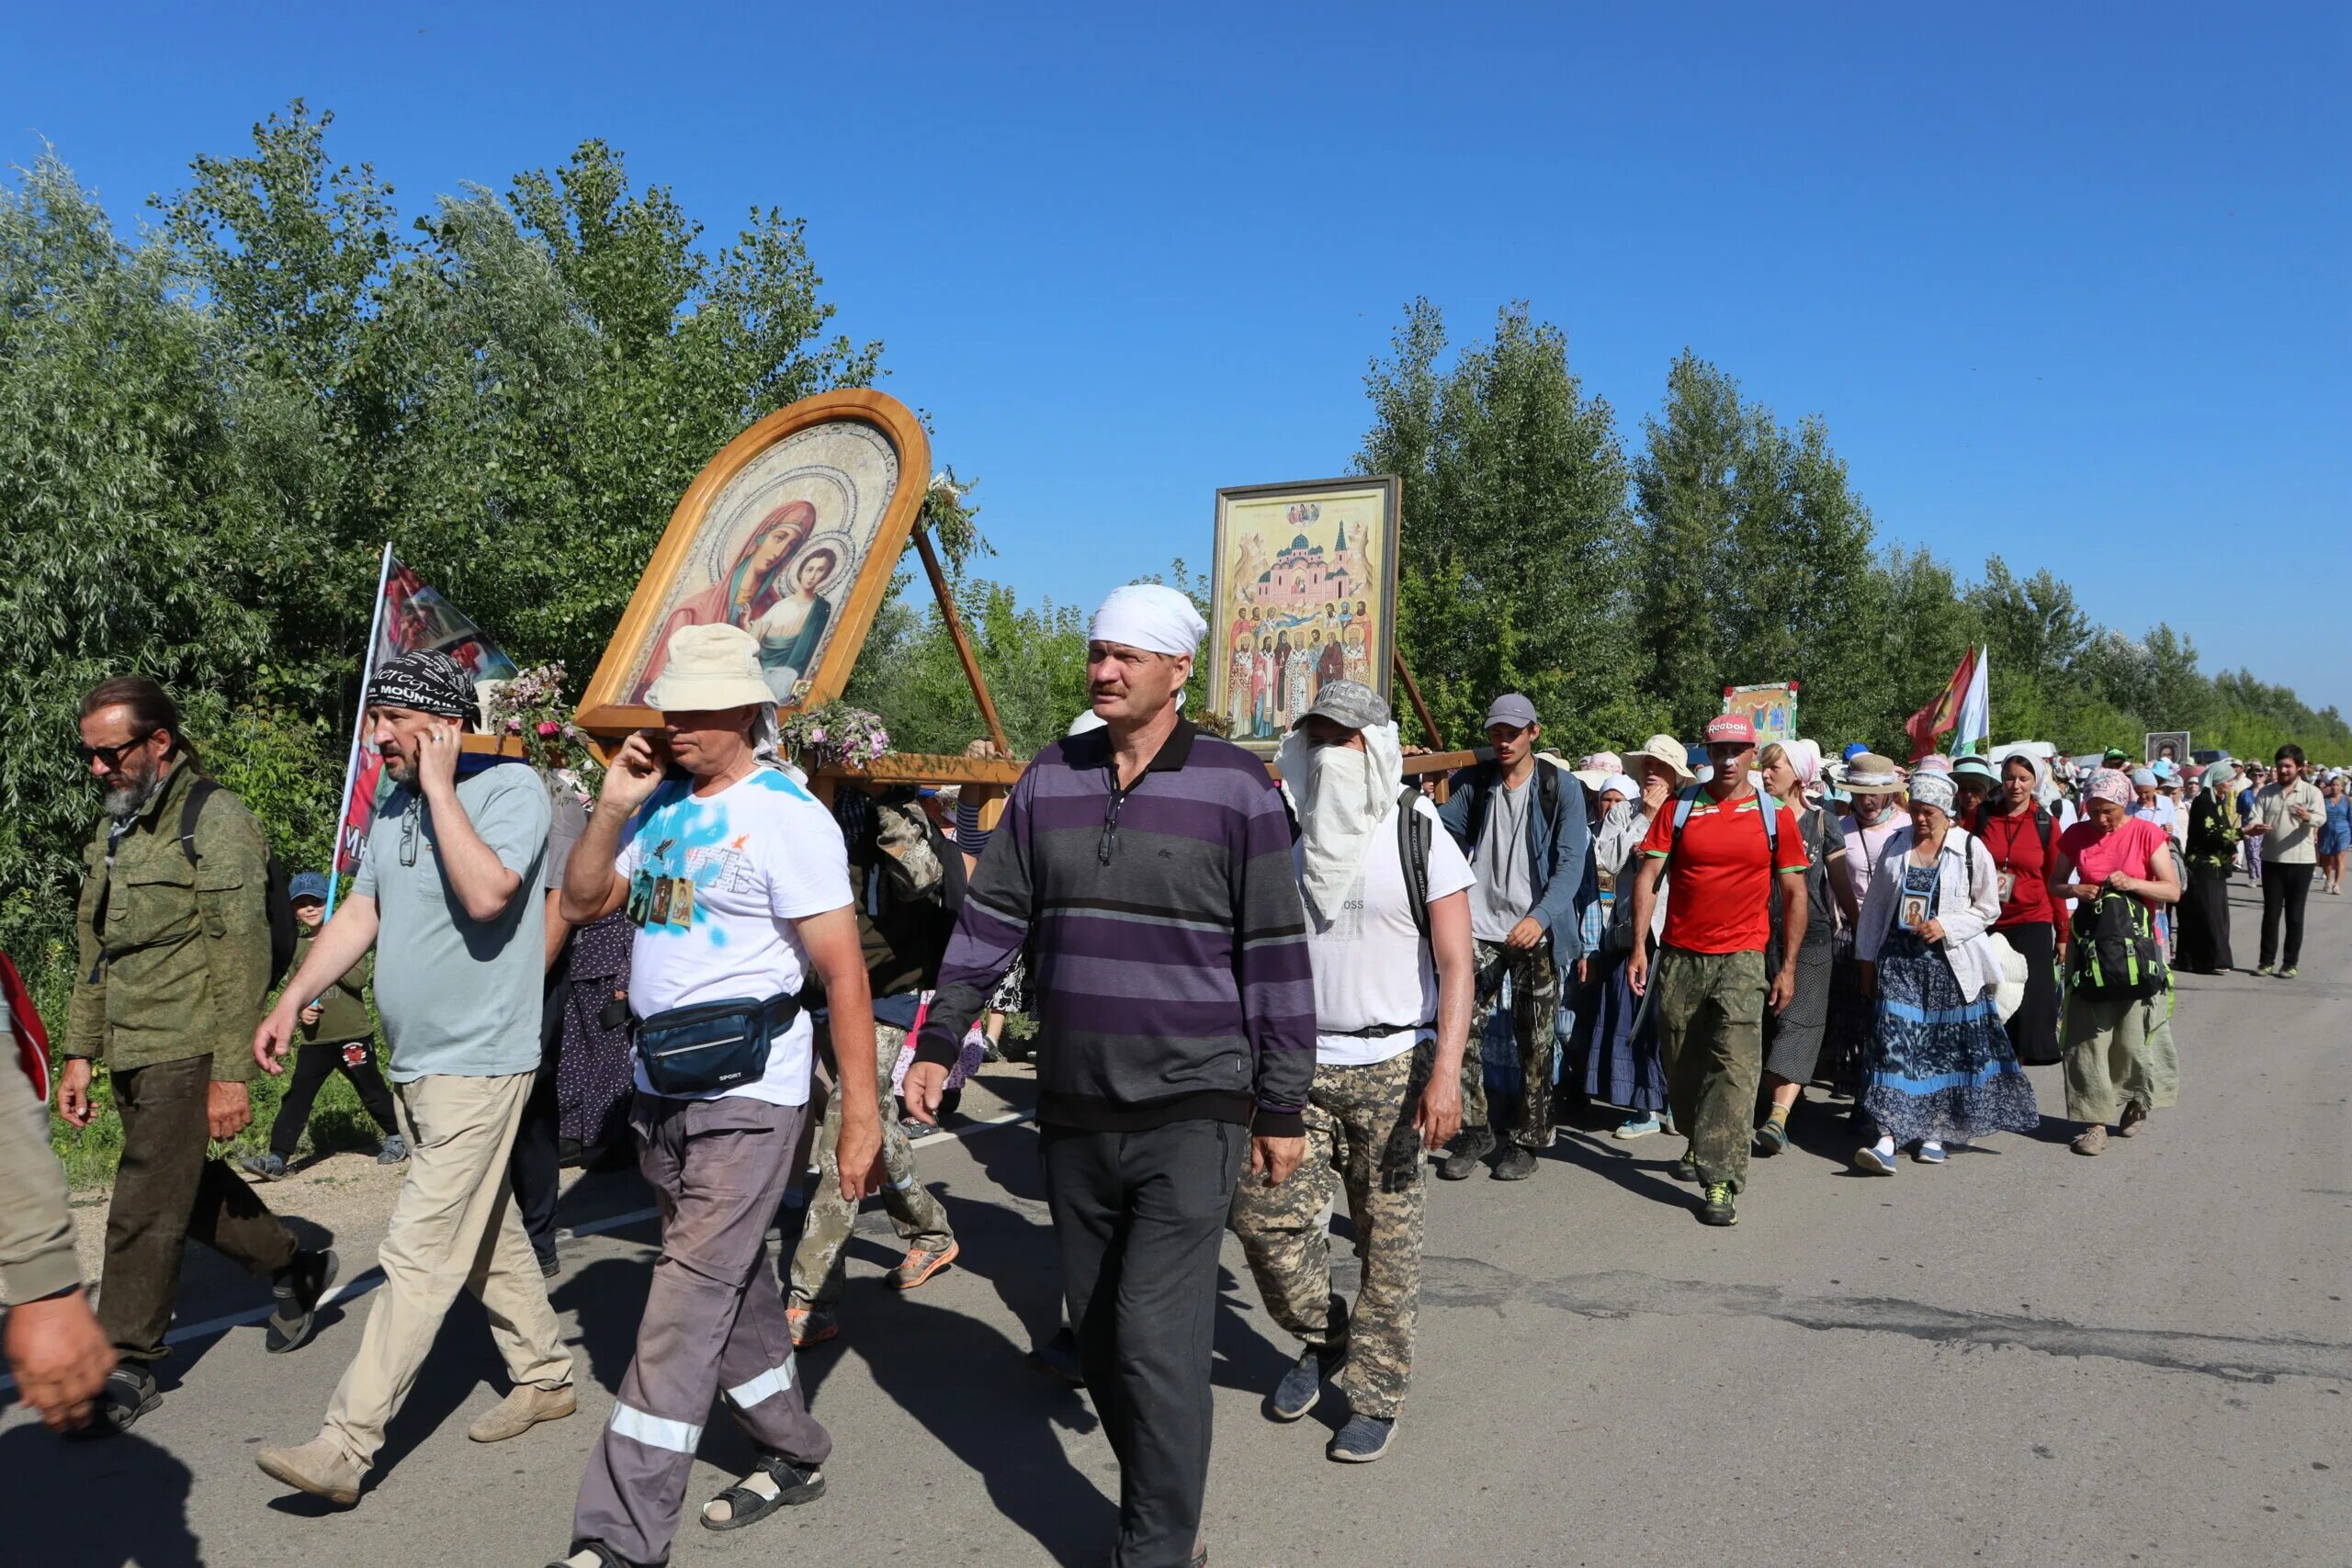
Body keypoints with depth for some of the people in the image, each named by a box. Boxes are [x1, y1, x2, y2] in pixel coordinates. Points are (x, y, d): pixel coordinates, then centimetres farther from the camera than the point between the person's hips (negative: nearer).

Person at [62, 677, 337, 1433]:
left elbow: (241, 957, -16)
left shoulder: (215, 820, -12)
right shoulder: (113, 828, 14)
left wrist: (231, 1073, -18)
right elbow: (92, 952, 21)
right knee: (189, 1187, 16)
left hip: (186, 1053, -8)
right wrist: (80, 1053, 16)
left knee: (144, 1210, -3)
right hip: (130, 1055, 8)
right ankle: (292, 1266, 34)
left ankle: (126, 1367, 9)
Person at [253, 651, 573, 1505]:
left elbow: (486, 894, -29)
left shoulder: (510, 787, -14)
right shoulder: (393, 805, 11)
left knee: (420, 1257, -7)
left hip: (477, 1065, -9)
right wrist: (290, 1002, 11)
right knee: (485, 1233, 17)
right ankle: (544, 1377, 31)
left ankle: (345, 1445, -3)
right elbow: (360, 911, 17)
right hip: (413, 1061, 9)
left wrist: (440, 786, -21)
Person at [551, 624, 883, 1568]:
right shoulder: (662, 804, 8)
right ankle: (793, 1454, 35)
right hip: (661, 1087, 8)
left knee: (687, 1300, -6)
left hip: (747, 1097, -7)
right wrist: (612, 805, -2)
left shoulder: (787, 815, -13)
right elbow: (581, 904, 12)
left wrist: (861, 1111, -18)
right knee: (733, 1284, 18)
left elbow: (843, 970, -15)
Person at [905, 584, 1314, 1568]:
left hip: (1189, 1118, -5)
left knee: (1155, 1340, -9)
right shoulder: (1050, 780, 6)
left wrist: (1282, 1108, -4)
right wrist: (939, 1042, 8)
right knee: (1098, 1335, 13)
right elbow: (990, 919, 12)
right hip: (1073, 1116, 5)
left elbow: (1277, 956, -4)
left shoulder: (1235, 787, -6)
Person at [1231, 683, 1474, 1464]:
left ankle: (1376, 1394, 18)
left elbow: (1456, 963, -9)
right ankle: (1325, 1338, 23)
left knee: (1388, 1235, 2)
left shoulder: (1420, 837, -5)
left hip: (1392, 1067, -3)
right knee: (1262, 1211, -3)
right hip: (1302, 1064, 3)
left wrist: (1446, 1071, -19)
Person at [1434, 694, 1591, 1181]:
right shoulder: (1474, 784, 8)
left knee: (1536, 1042, 6)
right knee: (1463, 1030, -4)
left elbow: (1571, 864, -11)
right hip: (1481, 928, 2)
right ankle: (1475, 1132, 10)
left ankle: (1527, 1140, 18)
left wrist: (1540, 916, -26)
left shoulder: (1560, 790, -2)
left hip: (1536, 933, -2)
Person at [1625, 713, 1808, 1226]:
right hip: (1679, 957, 2)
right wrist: (1639, 947, -8)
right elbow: (1648, 878, 1)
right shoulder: (1679, 809, 4)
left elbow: (1795, 895, 5)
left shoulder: (1775, 816, 3)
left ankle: (1720, 1181, -12)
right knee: (1682, 1064, 12)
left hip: (1742, 959, -2)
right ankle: (1698, 1142, 37)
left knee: (1735, 1068, -12)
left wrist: (1788, 967, 0)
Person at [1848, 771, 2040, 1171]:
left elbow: (1988, 908, 2)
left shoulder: (1970, 849, -2)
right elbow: (1876, 905, 12)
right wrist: (1867, 958, 12)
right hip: (1899, 959, 1)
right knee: (1895, 1041, -9)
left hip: (1949, 962, -1)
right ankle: (1887, 1138, -14)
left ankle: (1934, 1132, 20)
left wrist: (1946, 926, -13)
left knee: (1946, 1046, 6)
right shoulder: (1896, 845, 7)